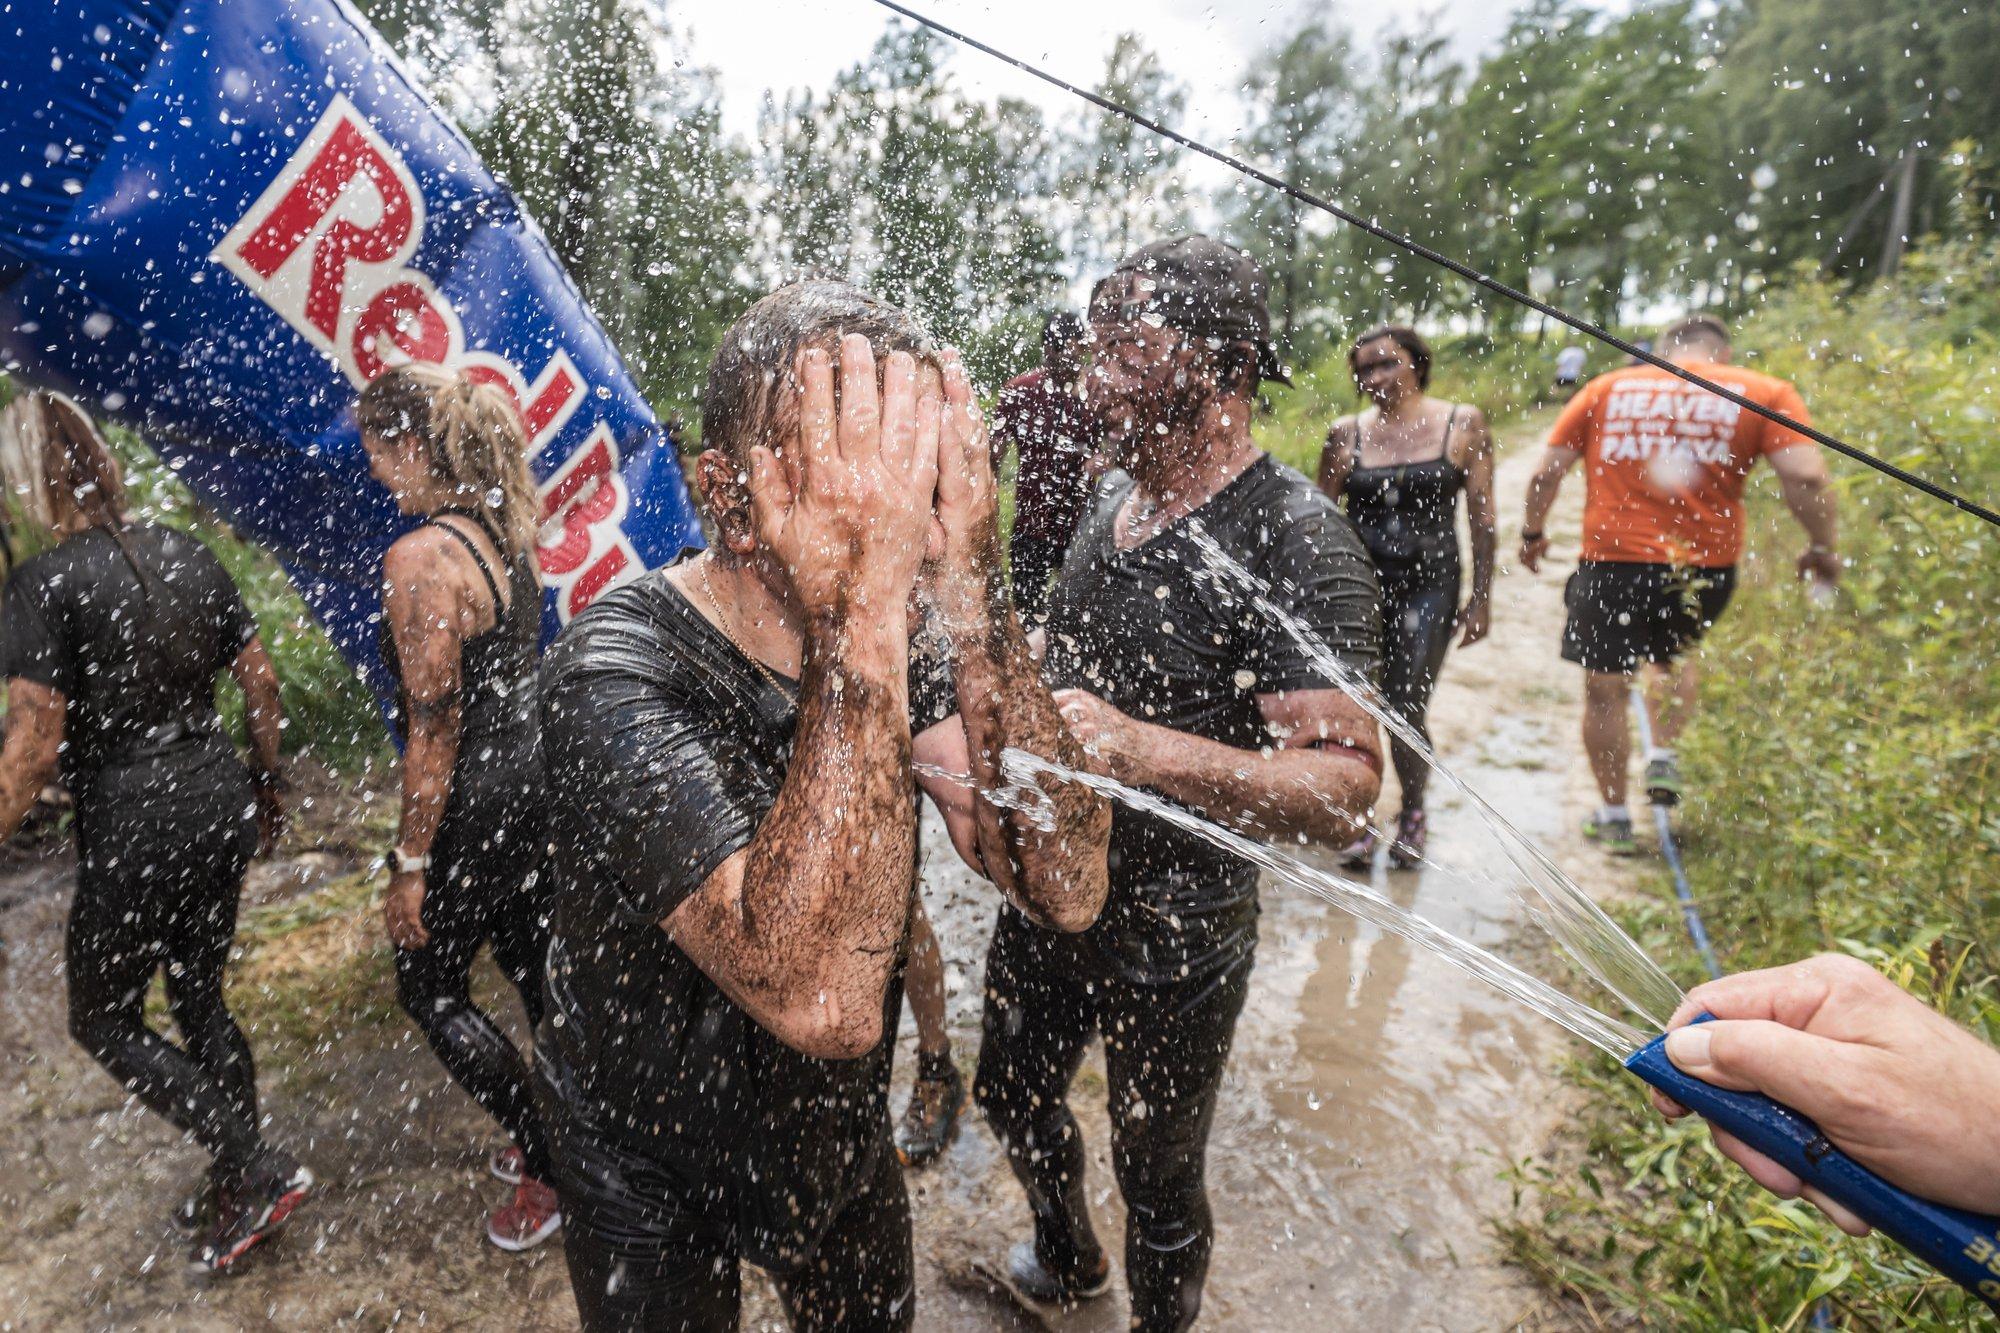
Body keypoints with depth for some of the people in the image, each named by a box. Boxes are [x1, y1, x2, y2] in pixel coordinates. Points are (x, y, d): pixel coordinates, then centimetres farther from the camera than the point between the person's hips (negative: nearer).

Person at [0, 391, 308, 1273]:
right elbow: (260, 680, 8)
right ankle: (239, 1191, 31)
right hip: (219, 797, 6)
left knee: (103, 1020, 14)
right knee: (200, 998, 20)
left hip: (135, 821, -6)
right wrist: (268, 785, 19)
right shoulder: (187, 555, 4)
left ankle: (258, 1170, 9)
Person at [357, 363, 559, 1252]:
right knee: (536, 970, 20)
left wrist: (409, 865, -14)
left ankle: (551, 1166, 23)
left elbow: (435, 729, -21)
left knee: (430, 990, 13)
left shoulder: (420, 558, -21)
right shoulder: (503, 532, 4)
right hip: (537, 780, 8)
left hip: (479, 808, -8)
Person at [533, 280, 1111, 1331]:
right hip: (657, 1182, -3)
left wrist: (969, 599, -38)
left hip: (841, 1134, 4)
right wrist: (859, 618, -47)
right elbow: (822, 997, -45)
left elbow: (1067, 890, -28)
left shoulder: (902, 636, -17)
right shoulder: (612, 676, -32)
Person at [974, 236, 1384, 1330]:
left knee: (1156, 1178, 18)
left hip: (1174, 942, -7)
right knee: (1012, 1098, 29)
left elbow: (1344, 791, -31)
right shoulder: (1111, 497, 2)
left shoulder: (1295, 540, -23)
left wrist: (1133, 747, -43)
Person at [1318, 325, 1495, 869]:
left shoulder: (1464, 424, 2)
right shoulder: (1347, 433, 3)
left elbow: (1481, 517, 4)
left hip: (1429, 585, -1)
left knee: (1405, 712, -3)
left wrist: (1481, 597, 2)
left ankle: (1413, 812, 25)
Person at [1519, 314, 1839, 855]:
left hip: (1612, 561, -1)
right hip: (1705, 567, 1)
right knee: (1674, 657, 31)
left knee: (1605, 690, 10)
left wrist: (1532, 533, 19)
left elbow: (1547, 471, 6)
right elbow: (1806, 477, -6)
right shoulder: (1766, 394, 5)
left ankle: (1613, 816, 18)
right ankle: (1663, 758, 16)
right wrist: (1822, 548, 7)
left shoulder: (1606, 389, 8)